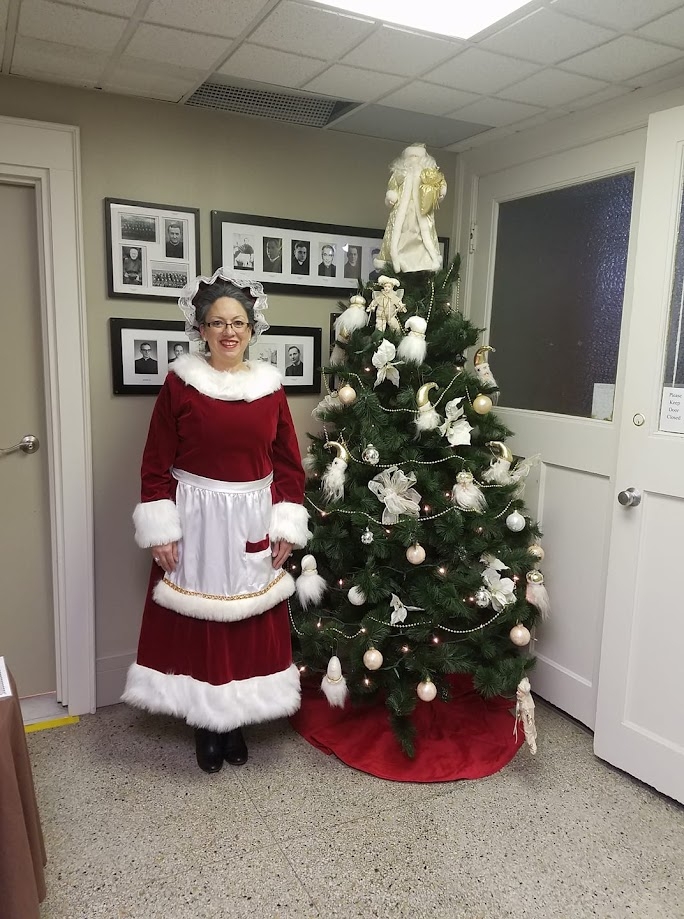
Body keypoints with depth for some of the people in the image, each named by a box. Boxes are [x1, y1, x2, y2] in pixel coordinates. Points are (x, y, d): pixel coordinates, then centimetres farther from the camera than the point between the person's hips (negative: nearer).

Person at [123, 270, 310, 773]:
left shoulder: (270, 385, 2)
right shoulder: (180, 381, -5)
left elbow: (288, 464, 6)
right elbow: (157, 464, -4)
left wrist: (287, 526, 1)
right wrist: (160, 530, -8)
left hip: (253, 520, 3)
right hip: (196, 519, -2)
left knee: (253, 625, 10)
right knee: (197, 622, 7)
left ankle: (235, 722, 31)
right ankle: (205, 726, 28)